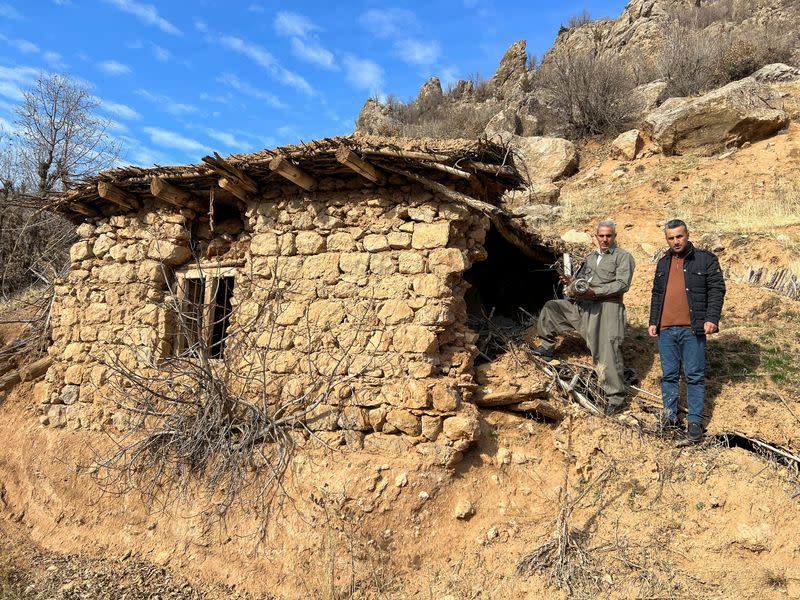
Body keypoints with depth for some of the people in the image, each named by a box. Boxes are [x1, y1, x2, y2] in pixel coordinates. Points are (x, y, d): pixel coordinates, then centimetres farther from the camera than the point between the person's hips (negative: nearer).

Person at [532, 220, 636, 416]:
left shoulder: (623, 257, 2)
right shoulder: (590, 258, 24)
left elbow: (622, 284, -10)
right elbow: (580, 278, 24)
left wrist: (595, 292, -19)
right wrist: (571, 282, -2)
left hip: (607, 307, -7)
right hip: (582, 305, 7)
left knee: (607, 353, -13)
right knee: (550, 307, 4)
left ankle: (616, 397, -8)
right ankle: (546, 348, 11)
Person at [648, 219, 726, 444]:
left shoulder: (705, 259, 1)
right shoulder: (663, 263, 16)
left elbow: (717, 289, -3)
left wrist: (711, 318, -13)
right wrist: (653, 321, 13)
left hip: (692, 329, -4)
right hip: (666, 329, 5)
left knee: (695, 375, 0)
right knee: (669, 375, 8)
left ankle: (695, 421, 7)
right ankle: (670, 415, 18)